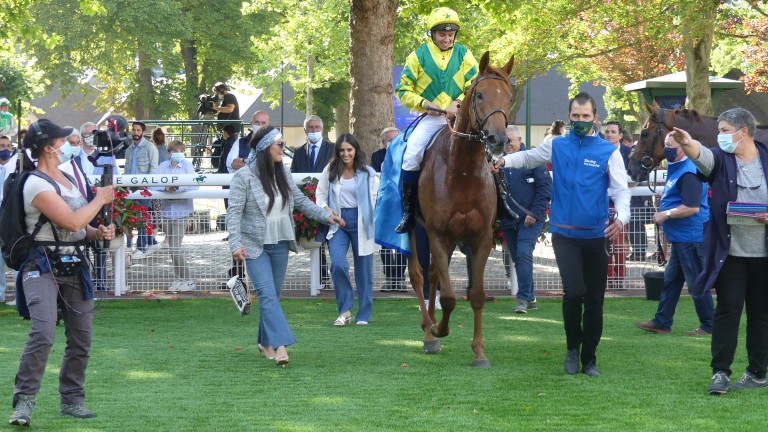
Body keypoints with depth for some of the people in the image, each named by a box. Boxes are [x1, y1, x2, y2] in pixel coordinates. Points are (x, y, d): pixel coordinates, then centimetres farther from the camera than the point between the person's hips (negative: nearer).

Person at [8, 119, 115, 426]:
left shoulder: (67, 179, 15)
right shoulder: (36, 184, -13)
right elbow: (72, 221, -20)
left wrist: (98, 232, 3)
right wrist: (100, 200, -6)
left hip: (74, 266, 8)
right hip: (43, 267, -8)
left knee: (81, 338, 9)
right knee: (43, 334, -21)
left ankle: (71, 400, 20)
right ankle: (23, 401, -16)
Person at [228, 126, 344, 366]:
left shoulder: (283, 174, 6)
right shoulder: (244, 177, -12)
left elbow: (300, 201, 15)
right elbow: (234, 212, -14)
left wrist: (325, 215, 7)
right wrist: (235, 244, -23)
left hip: (279, 244, 6)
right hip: (255, 245, -6)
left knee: (273, 295, 11)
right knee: (267, 294, -15)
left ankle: (266, 343, 23)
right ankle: (280, 345, -23)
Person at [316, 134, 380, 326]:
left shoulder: (367, 173, 0)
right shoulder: (330, 171, 5)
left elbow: (376, 200, -1)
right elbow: (320, 194, 11)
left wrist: (378, 226, -11)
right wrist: (326, 208, -9)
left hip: (361, 222, -1)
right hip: (338, 221, 1)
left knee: (363, 269, 5)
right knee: (337, 263, -16)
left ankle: (363, 315, 17)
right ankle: (345, 310, -2)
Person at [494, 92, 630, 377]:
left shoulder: (608, 152, -1)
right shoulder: (556, 146, 6)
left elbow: (621, 190, -7)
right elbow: (529, 157, 24)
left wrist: (621, 218, -26)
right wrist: (506, 160, 5)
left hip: (596, 236, 0)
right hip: (564, 234, 0)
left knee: (595, 300, 6)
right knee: (574, 291, -17)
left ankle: (589, 358, 21)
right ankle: (573, 347, 6)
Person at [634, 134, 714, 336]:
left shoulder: (688, 173, -19)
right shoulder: (676, 169, 13)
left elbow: (692, 207, -25)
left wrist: (666, 214, -17)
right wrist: (664, 212, 11)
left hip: (690, 237, -11)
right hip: (681, 237, 11)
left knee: (696, 283, -2)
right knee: (671, 280, 15)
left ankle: (709, 326, 7)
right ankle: (661, 322, 21)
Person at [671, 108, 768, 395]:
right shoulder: (721, 159, 0)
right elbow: (702, 156, -23)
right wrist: (687, 143, -45)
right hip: (730, 251, -1)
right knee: (728, 310, -4)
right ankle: (720, 372, -1)